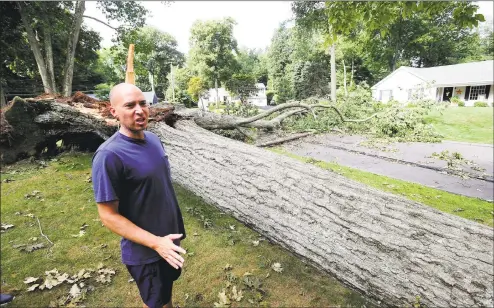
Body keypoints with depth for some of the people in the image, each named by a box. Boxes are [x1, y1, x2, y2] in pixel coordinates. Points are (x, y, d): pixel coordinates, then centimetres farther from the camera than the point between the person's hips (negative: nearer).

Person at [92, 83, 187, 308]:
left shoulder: (153, 139, -3)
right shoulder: (109, 156, -26)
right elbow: (108, 216, -21)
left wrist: (172, 231, 13)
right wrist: (155, 242, -24)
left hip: (169, 236, 7)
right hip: (144, 251, -6)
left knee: (167, 289, 29)